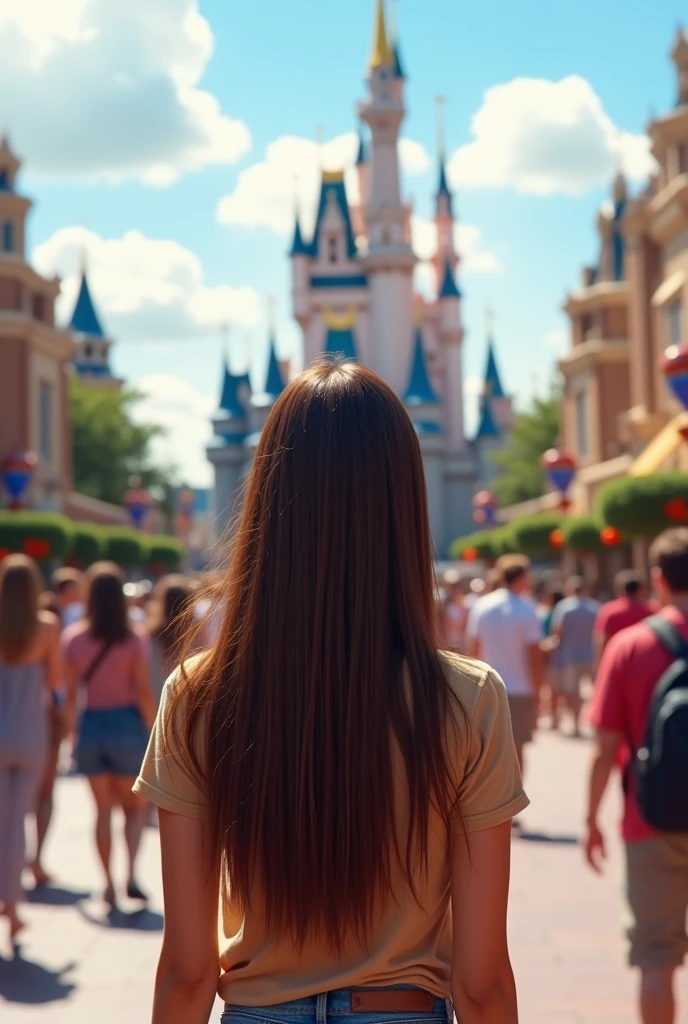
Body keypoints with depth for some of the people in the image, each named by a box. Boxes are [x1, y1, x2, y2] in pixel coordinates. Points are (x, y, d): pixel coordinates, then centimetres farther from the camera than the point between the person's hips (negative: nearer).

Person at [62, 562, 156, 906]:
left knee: (103, 809, 14)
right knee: (135, 806, 14)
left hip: (91, 725, 2)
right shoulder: (133, 641, -8)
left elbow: (71, 693, -2)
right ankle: (131, 872, -6)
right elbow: (143, 693, -9)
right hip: (127, 724, -2)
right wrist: (153, 732, 0)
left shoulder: (73, 638, -3)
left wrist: (70, 733, 8)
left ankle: (109, 884, 14)